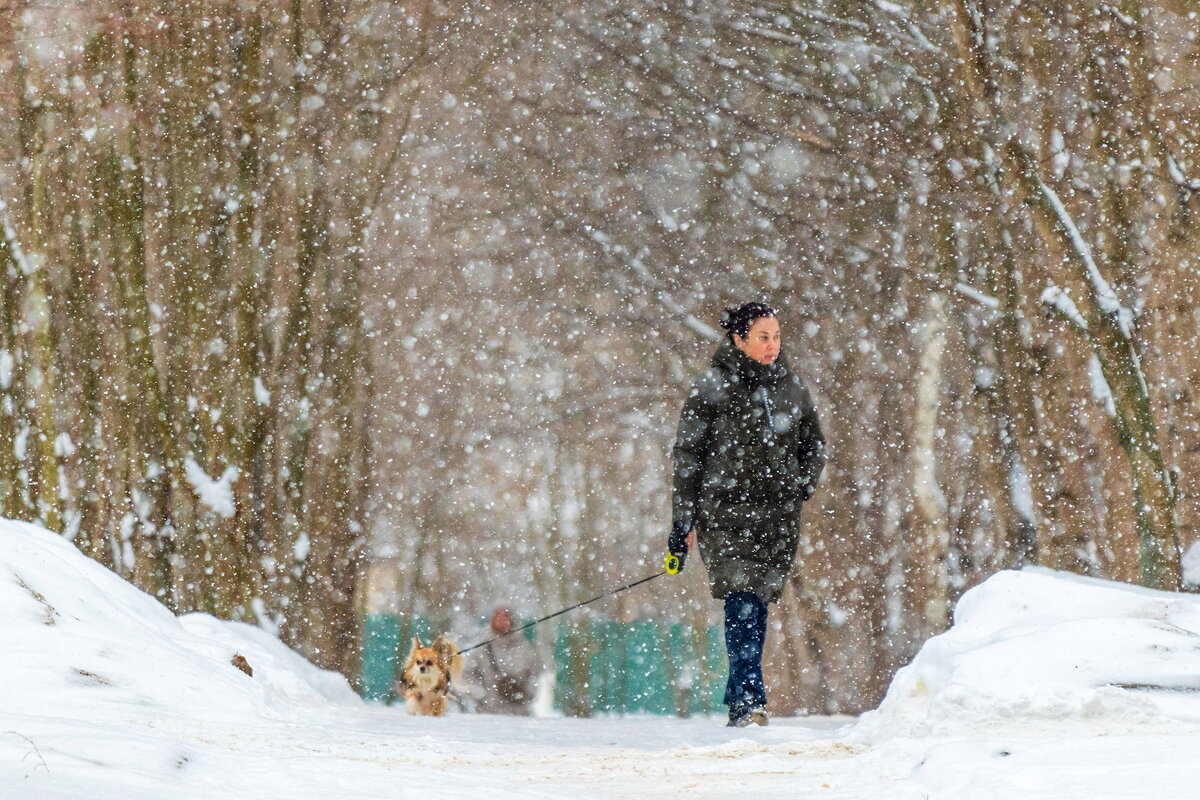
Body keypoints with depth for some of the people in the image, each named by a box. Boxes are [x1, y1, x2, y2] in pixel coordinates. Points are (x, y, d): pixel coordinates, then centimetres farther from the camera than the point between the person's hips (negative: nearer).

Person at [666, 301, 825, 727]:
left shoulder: (791, 386, 11)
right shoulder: (711, 387, -2)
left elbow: (814, 444, 24)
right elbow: (687, 455, 0)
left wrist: (803, 484, 7)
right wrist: (683, 521, -3)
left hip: (779, 515, 4)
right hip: (725, 511, -4)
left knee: (758, 603, 4)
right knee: (742, 603, -15)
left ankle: (738, 703, 13)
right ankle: (749, 701, -19)